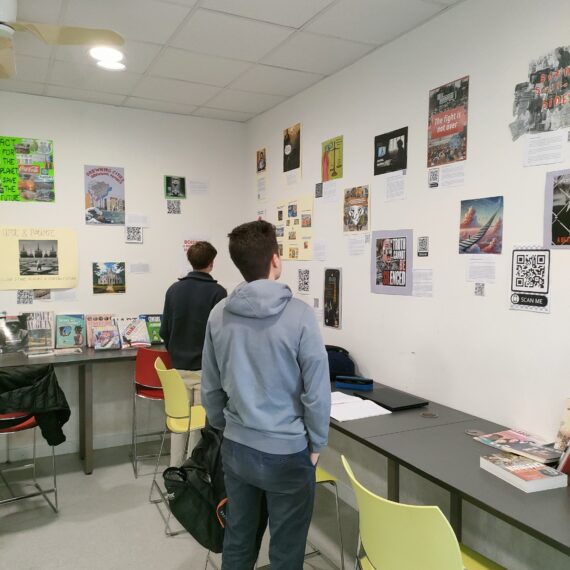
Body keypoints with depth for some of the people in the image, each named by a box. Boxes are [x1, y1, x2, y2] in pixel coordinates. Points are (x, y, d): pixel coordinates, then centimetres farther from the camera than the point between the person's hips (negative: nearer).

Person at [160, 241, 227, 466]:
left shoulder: (174, 289, 3)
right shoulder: (217, 292, -11)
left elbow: (164, 331, 5)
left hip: (178, 366, 4)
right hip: (207, 367, -4)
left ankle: (175, 471, 22)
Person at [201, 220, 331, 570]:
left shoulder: (219, 316, -4)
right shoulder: (299, 314, -18)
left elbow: (210, 389, 4)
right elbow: (317, 391, -14)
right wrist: (316, 444, 0)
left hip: (236, 449, 5)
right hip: (288, 453, -5)